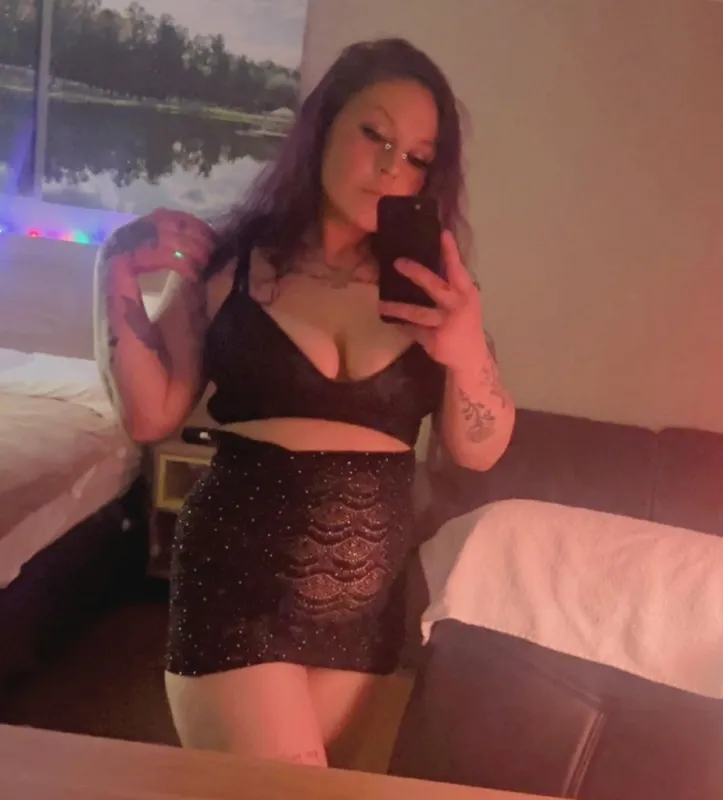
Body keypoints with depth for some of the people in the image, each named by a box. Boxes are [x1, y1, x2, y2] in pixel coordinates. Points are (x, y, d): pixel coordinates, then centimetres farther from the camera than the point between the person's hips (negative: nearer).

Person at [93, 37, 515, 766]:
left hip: (367, 598, 3)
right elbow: (150, 415, -2)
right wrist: (118, 270, -10)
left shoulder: (431, 289, 2)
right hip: (238, 578, -2)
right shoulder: (228, 264, -3)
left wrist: (466, 352, -19)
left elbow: (479, 452, 0)